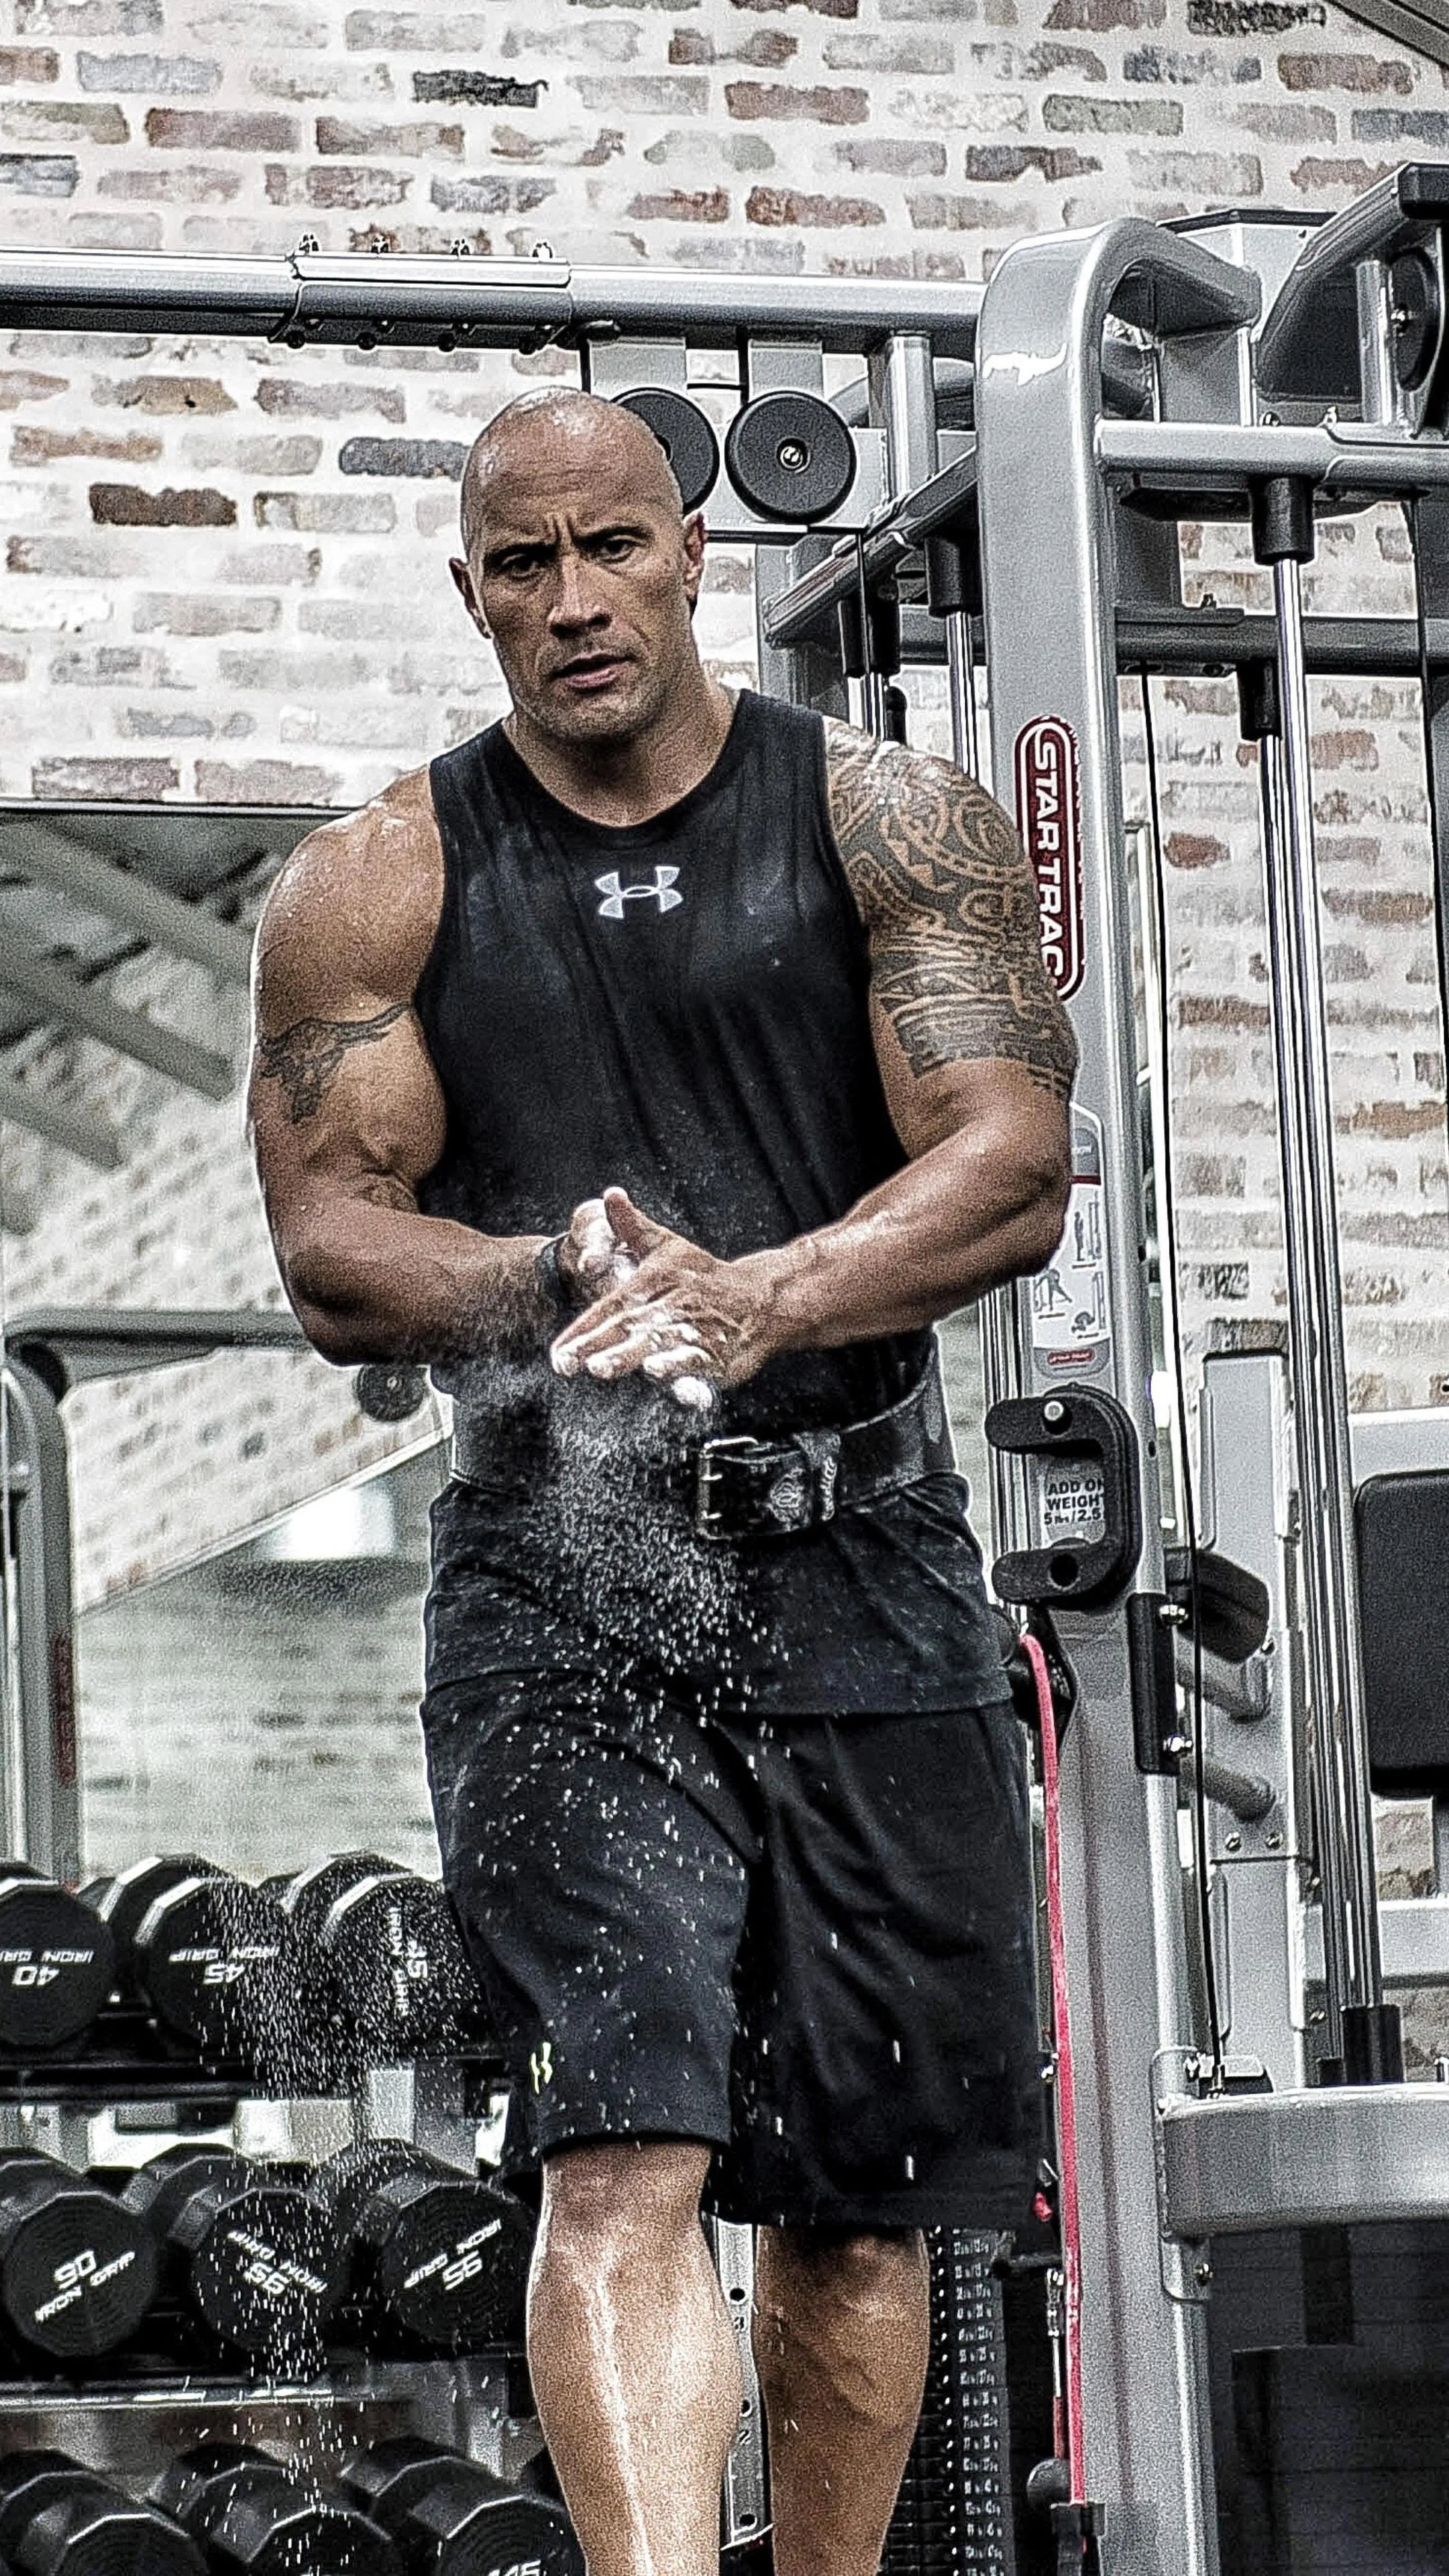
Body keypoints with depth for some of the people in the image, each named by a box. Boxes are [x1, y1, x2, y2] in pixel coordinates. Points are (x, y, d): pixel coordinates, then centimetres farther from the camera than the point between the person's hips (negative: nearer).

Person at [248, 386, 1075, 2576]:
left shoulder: (892, 825, 5)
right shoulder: (373, 889, 6)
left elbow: (1017, 1169, -6)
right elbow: (333, 1256, -1)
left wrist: (756, 1300, -23)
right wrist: (567, 1287, -21)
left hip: (867, 1576, 1)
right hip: (559, 1579, -1)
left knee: (862, 2198, 7)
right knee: (625, 2159, -17)